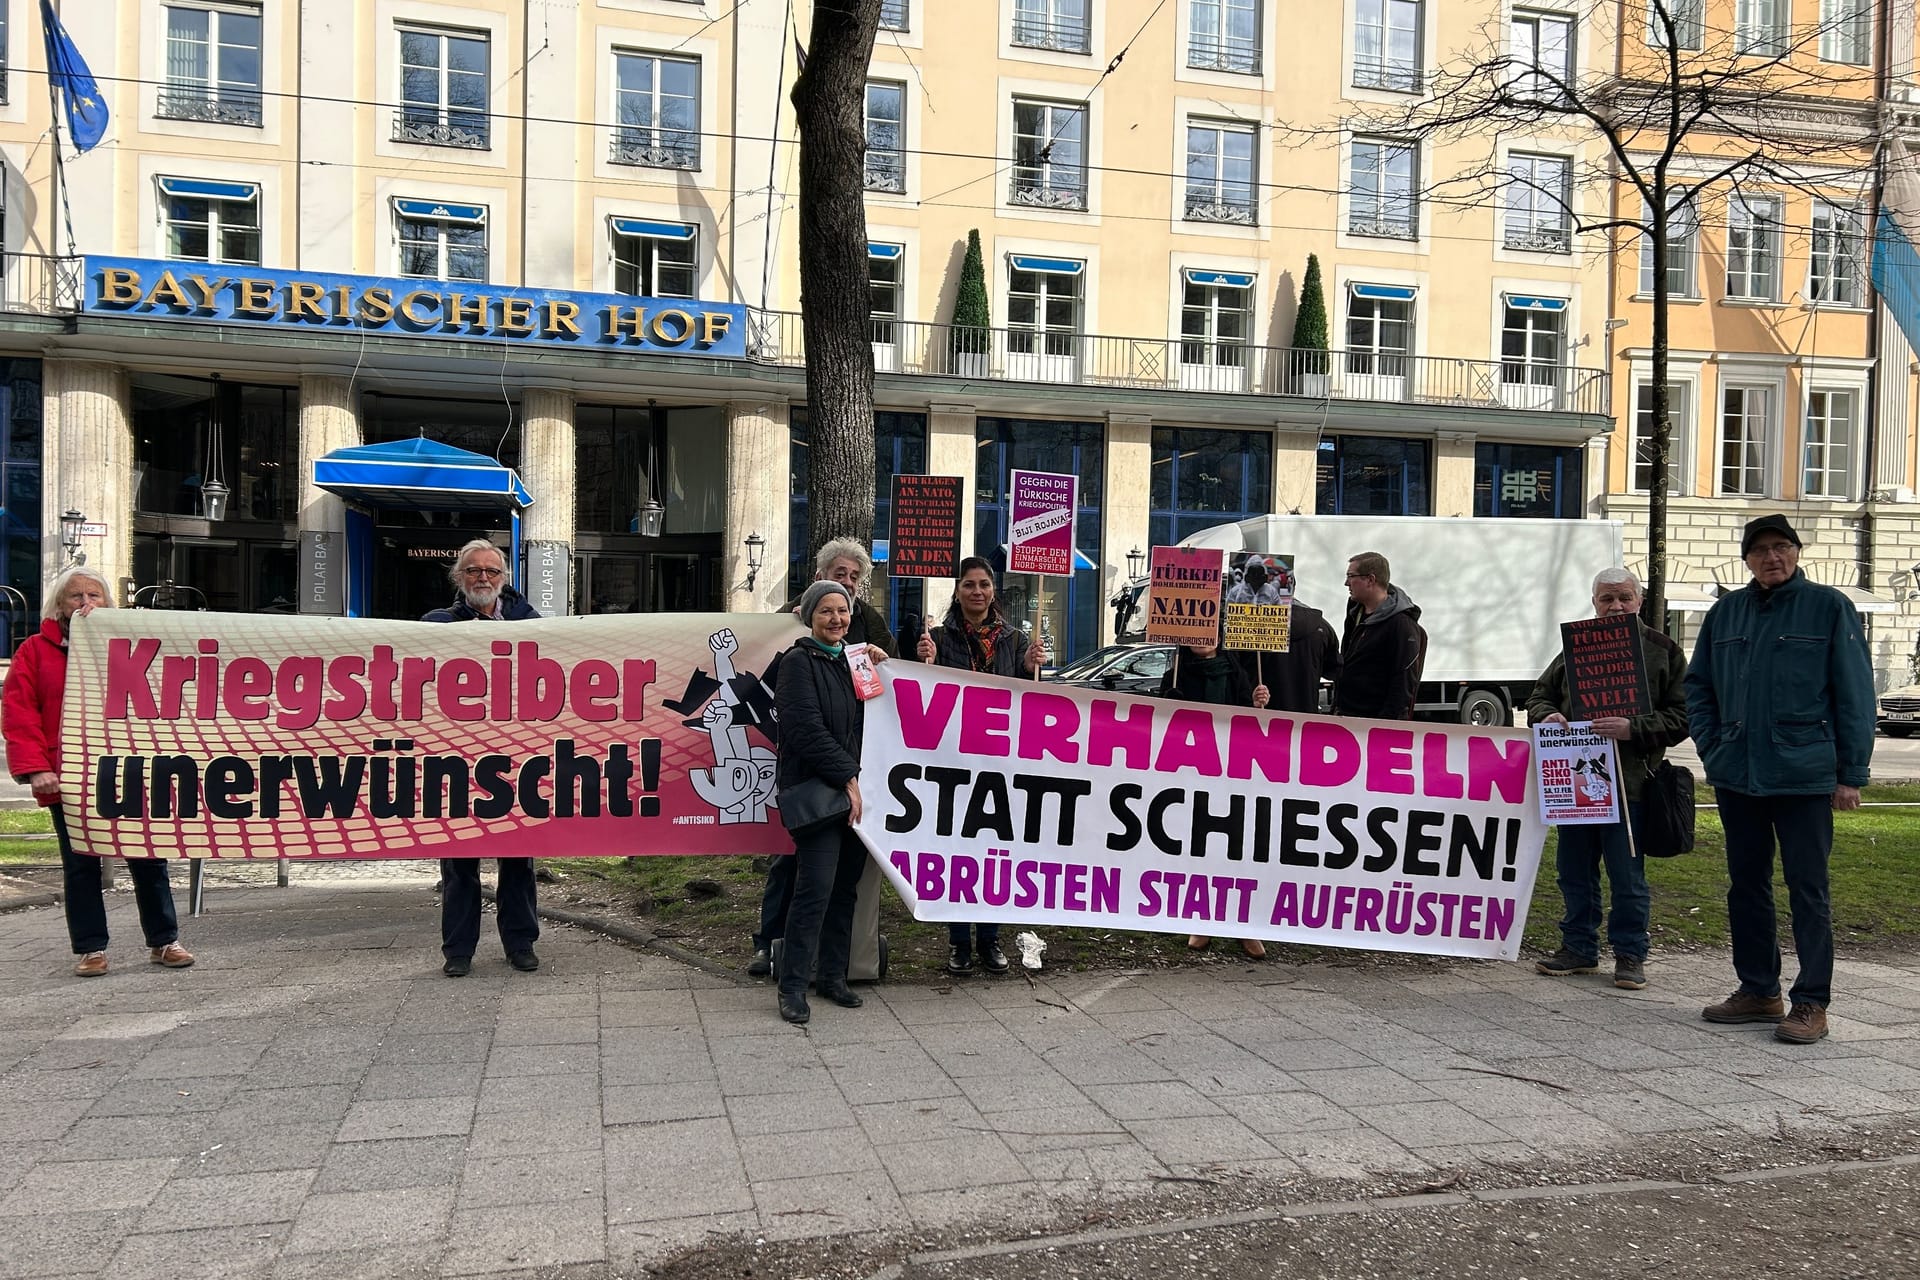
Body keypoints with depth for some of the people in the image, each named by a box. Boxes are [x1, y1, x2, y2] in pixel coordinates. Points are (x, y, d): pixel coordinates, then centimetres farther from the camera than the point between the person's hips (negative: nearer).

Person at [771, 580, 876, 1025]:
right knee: (816, 887, -11)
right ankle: (793, 986, -3)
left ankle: (832, 975, 21)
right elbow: (808, 730, -14)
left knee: (845, 887, 9)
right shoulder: (799, 662, -5)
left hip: (853, 790, 7)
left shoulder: (851, 661, 17)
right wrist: (847, 778, -14)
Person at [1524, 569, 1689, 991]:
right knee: (1574, 870, 11)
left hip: (1629, 782, -4)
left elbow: (1681, 717, -2)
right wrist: (1547, 715, -4)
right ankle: (1579, 947, 24)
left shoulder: (1663, 652, 2)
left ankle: (1630, 953, 16)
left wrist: (1633, 729, -17)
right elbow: (1540, 695, 19)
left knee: (1627, 874, 2)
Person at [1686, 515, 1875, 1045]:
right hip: (1736, 777, 5)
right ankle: (1758, 990, 23)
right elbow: (1698, 686, 17)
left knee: (1807, 890, -1)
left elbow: (1855, 695, -3)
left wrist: (1851, 774, -6)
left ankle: (1811, 1002, 7)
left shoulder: (1829, 608, -2)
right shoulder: (1725, 613, 10)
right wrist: (1712, 749, 6)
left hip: (1804, 777, -5)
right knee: (1746, 885, 11)